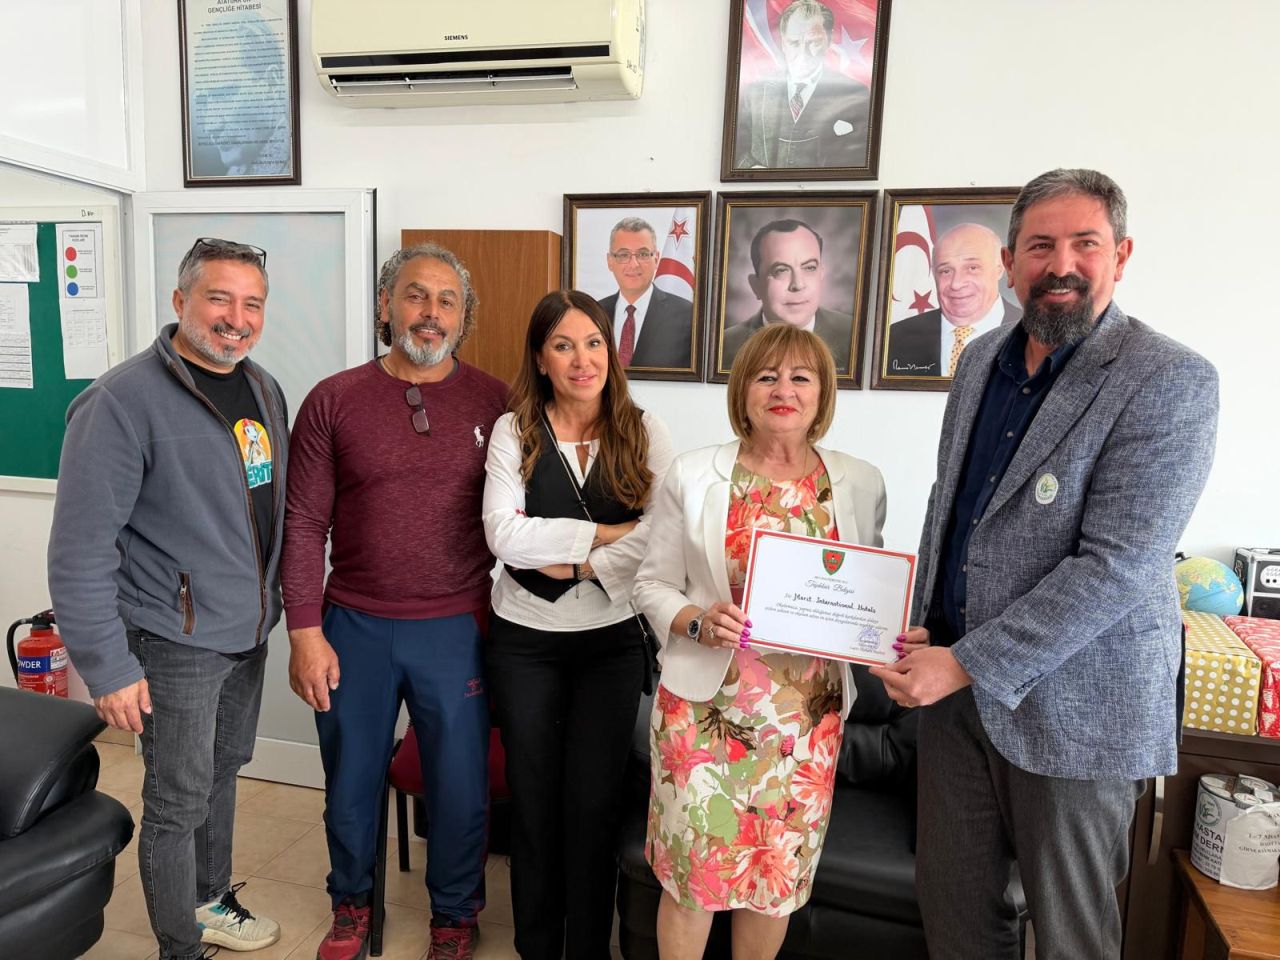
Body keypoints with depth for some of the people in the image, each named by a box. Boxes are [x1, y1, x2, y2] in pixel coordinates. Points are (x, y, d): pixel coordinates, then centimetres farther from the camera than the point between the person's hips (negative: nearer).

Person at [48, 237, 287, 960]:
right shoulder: (125, 400, -18)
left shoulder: (264, 390, 5)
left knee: (223, 772, 23)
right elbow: (80, 548, -18)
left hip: (250, 630, 7)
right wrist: (108, 667, -18)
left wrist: (274, 604, 14)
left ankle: (212, 901, 45)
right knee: (178, 802, 8)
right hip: (176, 642, -7)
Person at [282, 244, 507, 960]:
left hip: (457, 631, 0)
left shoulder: (494, 402, -1)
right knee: (351, 780, 17)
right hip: (353, 629, 1)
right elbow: (305, 523, -1)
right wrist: (305, 632, -5)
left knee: (461, 787, 11)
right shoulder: (334, 402, -1)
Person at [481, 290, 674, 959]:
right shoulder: (514, 431, -5)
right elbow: (504, 535, -18)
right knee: (533, 798, 14)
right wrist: (607, 532, -17)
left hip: (611, 640, 0)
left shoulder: (643, 433, -3)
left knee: (592, 803, 8)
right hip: (525, 641, 0)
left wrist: (577, 563, -18)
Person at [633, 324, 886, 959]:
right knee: (691, 869, 9)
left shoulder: (860, 484, 2)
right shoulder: (692, 475, -3)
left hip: (808, 712, 2)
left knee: (779, 872, 15)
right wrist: (698, 622, -17)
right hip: (705, 706, -1)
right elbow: (653, 584, 1)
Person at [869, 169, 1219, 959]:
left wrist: (966, 665, -20)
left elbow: (1116, 565, -21)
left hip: (1073, 702, -5)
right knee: (952, 896, 17)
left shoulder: (1171, 382, -14)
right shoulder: (981, 360, 7)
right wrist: (924, 631, 3)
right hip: (955, 672, 5)